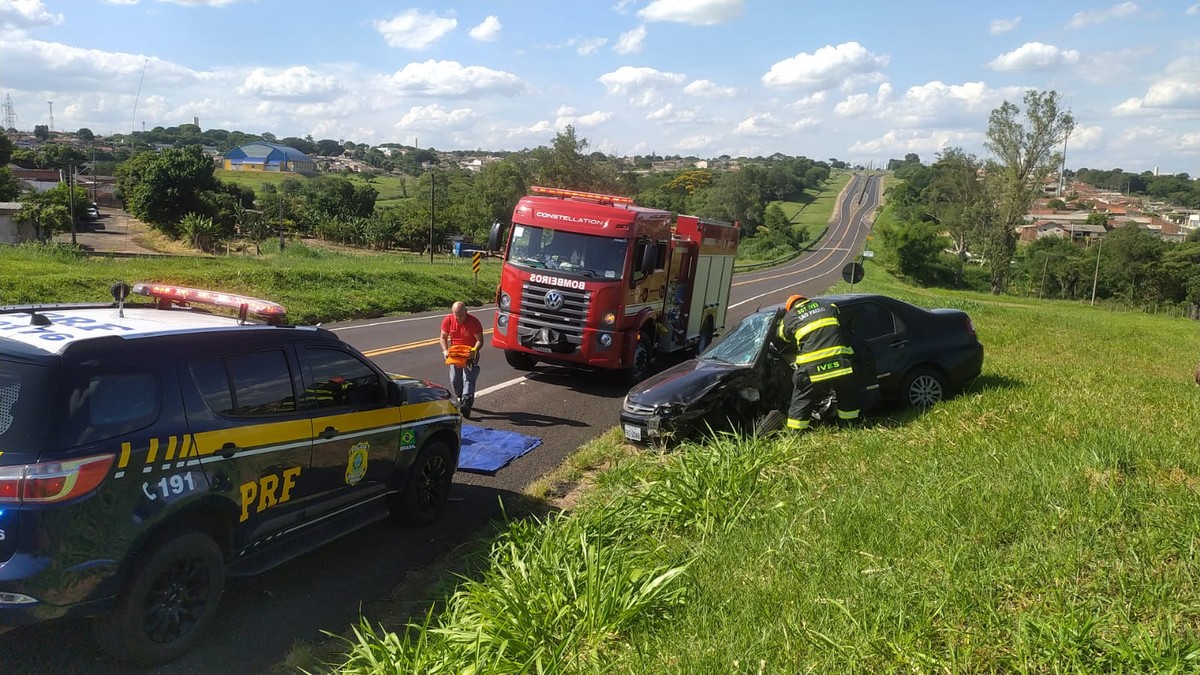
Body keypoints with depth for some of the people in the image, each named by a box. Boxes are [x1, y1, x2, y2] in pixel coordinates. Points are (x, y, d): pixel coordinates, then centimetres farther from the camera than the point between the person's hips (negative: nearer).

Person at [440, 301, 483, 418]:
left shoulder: (474, 322, -16)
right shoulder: (448, 320, -6)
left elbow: (480, 340, -13)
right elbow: (443, 337, 2)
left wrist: (474, 350, -31)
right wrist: (445, 350, -16)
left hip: (470, 354, -4)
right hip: (454, 354, 4)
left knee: (468, 378, -15)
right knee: (454, 380, 6)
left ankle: (466, 404, -23)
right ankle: (461, 398, 29)